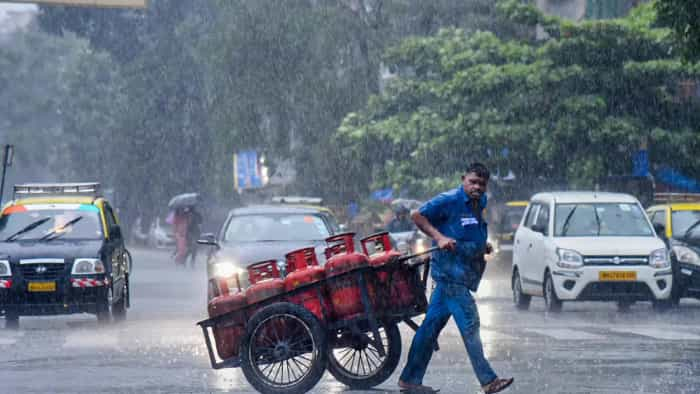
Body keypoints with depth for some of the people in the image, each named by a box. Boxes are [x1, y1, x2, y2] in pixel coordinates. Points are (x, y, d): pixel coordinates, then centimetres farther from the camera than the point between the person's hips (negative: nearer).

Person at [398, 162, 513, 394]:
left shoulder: (478, 204, 15)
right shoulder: (450, 201, -11)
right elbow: (417, 216, -10)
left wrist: (483, 246, 12)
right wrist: (439, 237, -19)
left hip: (465, 274, 9)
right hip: (450, 271, -9)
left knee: (432, 324, 10)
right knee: (469, 324, -10)